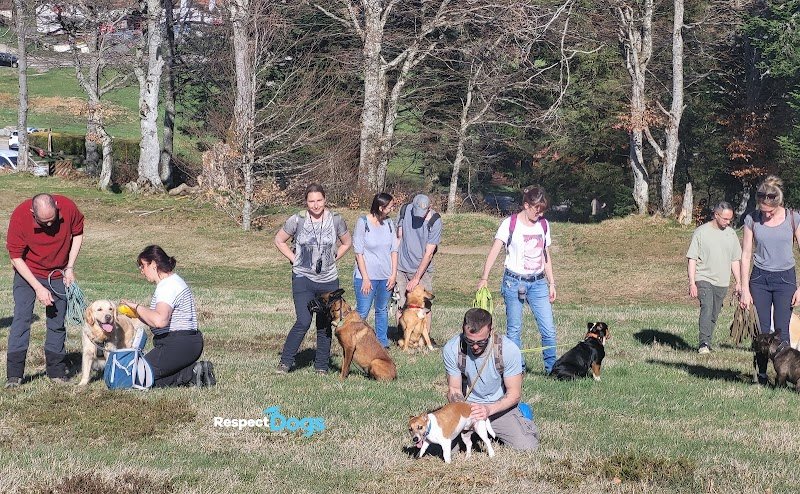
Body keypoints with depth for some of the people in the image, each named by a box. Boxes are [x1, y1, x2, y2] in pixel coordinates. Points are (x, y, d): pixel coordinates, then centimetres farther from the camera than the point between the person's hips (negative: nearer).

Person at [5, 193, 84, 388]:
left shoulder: (68, 208, -22)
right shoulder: (20, 216, -27)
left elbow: (77, 234, 0)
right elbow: (16, 257, -18)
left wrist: (70, 267, -6)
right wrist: (38, 288, -20)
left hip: (58, 274, 2)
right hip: (27, 272, -2)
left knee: (57, 321, 3)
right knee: (22, 317, -12)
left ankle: (56, 371, 13)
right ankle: (14, 374, -10)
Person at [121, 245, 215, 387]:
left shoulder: (167, 287, -17)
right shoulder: (173, 281, 17)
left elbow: (160, 321, -33)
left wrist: (137, 306, -21)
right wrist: (136, 314, 11)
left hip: (178, 346, -10)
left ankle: (190, 374, -11)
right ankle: (193, 371, 4)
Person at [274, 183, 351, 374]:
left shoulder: (335, 220, 0)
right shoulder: (297, 220, -5)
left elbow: (346, 243, 17)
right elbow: (279, 241, 8)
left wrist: (333, 258, 6)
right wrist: (294, 259, 1)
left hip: (329, 280, 3)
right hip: (303, 278, -3)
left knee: (325, 325, 8)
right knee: (303, 322, -14)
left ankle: (321, 366, 19)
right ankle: (285, 361, -3)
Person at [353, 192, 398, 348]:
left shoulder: (389, 223, 4)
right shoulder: (363, 223, -10)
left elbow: (394, 250, 9)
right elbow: (358, 252, -11)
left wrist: (394, 274, 1)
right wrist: (365, 278, -14)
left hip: (386, 276, 5)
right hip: (366, 276, -5)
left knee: (383, 310, 14)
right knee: (362, 312, -4)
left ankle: (382, 343, 23)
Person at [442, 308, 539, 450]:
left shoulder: (508, 349, -22)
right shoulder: (452, 349, -17)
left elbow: (514, 393, -15)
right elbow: (454, 390, -6)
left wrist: (489, 409, -34)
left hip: (500, 406, -2)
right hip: (468, 405, 2)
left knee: (526, 448, -21)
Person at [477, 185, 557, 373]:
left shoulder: (543, 225, 8)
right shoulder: (511, 224, -7)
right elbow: (494, 251, -13)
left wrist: (551, 283, 15)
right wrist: (484, 278, -24)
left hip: (538, 282, 4)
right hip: (514, 281, -4)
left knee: (549, 329, -2)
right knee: (514, 329, 2)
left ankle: (552, 368, 9)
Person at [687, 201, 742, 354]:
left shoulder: (731, 234, 10)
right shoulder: (701, 232, -5)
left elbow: (735, 260, 17)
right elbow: (692, 259, -5)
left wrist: (738, 283, 13)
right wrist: (692, 283, -11)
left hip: (722, 282, 5)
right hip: (704, 279, -5)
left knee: (714, 315, 7)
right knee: (706, 307, -22)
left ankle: (706, 344, 16)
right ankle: (704, 343, -28)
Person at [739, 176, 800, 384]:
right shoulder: (752, 219, -2)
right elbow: (746, 255, 2)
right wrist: (745, 289, -1)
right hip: (759, 279, 2)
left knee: (781, 331, -7)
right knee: (762, 331, 0)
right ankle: (762, 375, 7)